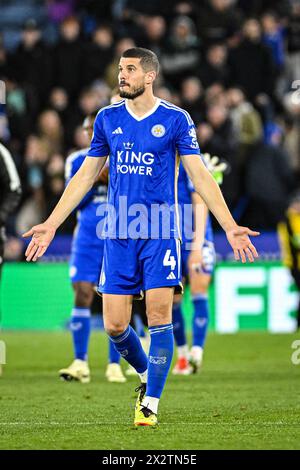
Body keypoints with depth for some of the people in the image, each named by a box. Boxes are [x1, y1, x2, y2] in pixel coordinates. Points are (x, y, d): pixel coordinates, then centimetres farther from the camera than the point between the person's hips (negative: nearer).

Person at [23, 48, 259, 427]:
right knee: (114, 325, -1)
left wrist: (229, 226, -9)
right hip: (118, 236, 3)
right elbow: (85, 176, 14)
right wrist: (50, 225, 11)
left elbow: (199, 175, -1)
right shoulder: (107, 119, 8)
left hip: (160, 233, -3)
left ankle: (150, 404, -1)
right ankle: (147, 375, 27)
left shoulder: (175, 120, -1)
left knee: (159, 317, -9)